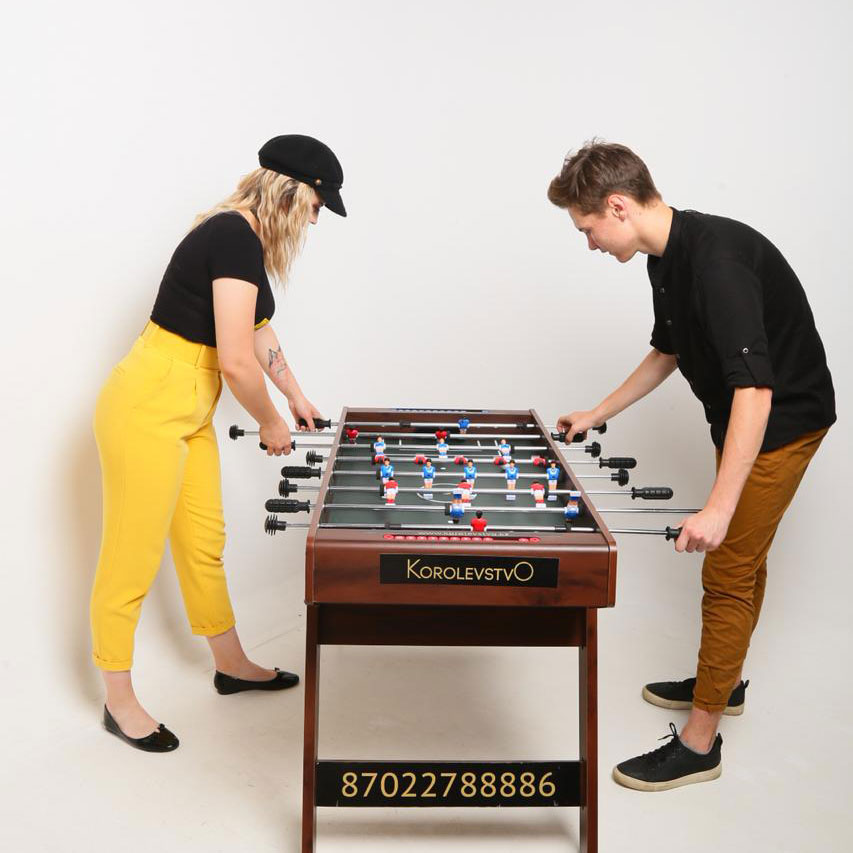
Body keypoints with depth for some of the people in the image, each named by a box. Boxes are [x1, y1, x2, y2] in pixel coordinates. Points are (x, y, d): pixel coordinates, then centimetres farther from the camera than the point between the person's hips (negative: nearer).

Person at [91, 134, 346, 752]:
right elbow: (236, 360, -25)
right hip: (147, 411, -10)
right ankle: (120, 702, 18)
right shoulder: (235, 239, -21)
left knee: (204, 543, 20)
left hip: (187, 415, 10)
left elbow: (258, 331, 24)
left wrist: (298, 397, 30)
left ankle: (232, 665, 37)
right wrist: (272, 425, -9)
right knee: (132, 559, 3)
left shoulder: (242, 236, 10)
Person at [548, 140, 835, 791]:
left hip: (784, 421, -9)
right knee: (743, 561, 22)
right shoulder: (669, 259, 1)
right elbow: (668, 351, 18)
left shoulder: (717, 259, -31)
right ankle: (724, 681, 41)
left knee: (728, 573, -4)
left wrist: (719, 507, -40)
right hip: (741, 419, 9)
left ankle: (700, 744, 7)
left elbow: (755, 390, -37)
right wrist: (599, 414, 18)